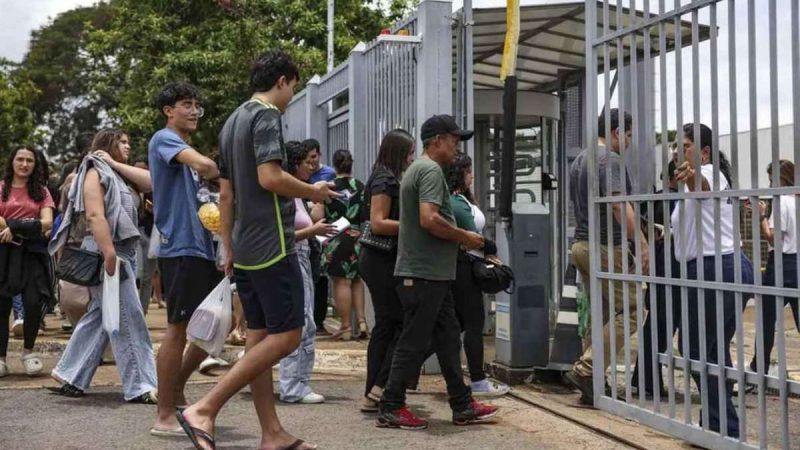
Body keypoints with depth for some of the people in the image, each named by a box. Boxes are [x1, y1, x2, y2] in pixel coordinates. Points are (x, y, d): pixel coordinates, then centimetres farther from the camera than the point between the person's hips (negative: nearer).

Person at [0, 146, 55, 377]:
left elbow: (47, 223, -1)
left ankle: (28, 351, 12)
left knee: (34, 302, -10)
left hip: (32, 251, 1)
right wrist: (27, 226, -11)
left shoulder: (41, 191, 12)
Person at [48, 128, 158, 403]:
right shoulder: (96, 172, -6)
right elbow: (95, 216, -18)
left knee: (99, 316, 12)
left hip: (124, 251, 9)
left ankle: (71, 378, 18)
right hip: (108, 252, -9)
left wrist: (117, 164, 3)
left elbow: (150, 181, 6)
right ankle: (140, 387, -5)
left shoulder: (118, 175, 21)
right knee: (128, 320, -8)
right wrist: (109, 254, -27)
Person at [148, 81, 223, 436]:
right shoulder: (164, 139, -6)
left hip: (203, 247, 9)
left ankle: (176, 390, 25)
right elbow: (205, 165, -24)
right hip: (181, 247, -9)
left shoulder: (186, 150, 22)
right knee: (178, 329, -5)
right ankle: (165, 417, 3)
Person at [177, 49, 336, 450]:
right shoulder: (266, 116, -9)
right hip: (271, 244, -10)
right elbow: (269, 177, -22)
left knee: (259, 336, 9)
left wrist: (228, 248, 21)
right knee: (286, 335, -6)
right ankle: (204, 409, -12)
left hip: (244, 248, 10)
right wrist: (313, 191, -6)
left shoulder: (233, 121, 18)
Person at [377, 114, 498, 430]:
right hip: (424, 273, -11)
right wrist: (464, 237, -13)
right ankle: (390, 409, 5)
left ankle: (462, 406, 17)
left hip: (431, 273, 11)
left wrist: (460, 238, 16)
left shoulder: (417, 168, 19)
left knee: (448, 338, 12)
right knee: (415, 342, -3)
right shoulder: (431, 170, -13)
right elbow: (429, 219, -26)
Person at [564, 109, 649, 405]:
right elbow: (619, 205, -23)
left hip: (581, 244, 10)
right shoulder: (610, 159, -11)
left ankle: (592, 385, 12)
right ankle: (584, 371, -12)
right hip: (606, 247, -10)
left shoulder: (579, 160, 18)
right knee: (630, 310, -6)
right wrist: (643, 244, -26)